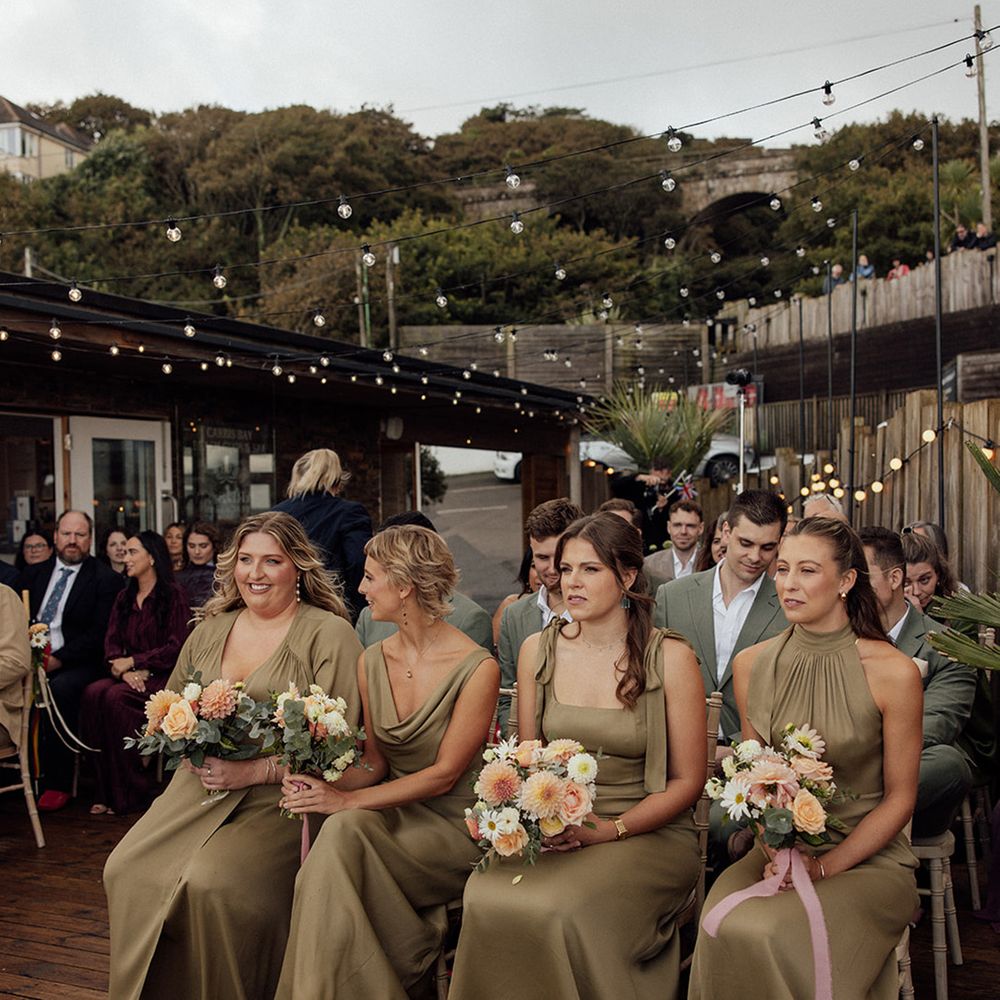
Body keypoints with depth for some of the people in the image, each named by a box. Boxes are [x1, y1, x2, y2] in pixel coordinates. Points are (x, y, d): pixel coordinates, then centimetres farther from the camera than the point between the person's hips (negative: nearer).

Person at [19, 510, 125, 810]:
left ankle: (58, 782, -23)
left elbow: (99, 634, -7)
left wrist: (59, 659, -18)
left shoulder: (106, 580, 1)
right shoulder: (34, 573, 18)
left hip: (74, 663, -4)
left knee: (60, 688, -34)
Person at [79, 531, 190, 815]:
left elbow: (177, 648, -10)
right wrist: (122, 670, -12)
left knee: (115, 698, -31)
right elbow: (112, 641, 9)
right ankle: (105, 789, -20)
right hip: (130, 675, 6)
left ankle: (129, 793, -20)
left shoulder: (174, 596, -3)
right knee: (92, 693, -25)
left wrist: (132, 662, -12)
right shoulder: (124, 598, 18)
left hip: (162, 677, -5)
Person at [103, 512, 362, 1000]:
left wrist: (257, 770, -18)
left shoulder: (329, 635, -5)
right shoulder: (212, 629, 14)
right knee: (125, 870, -13)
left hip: (281, 795, -6)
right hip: (200, 786, 6)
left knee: (208, 882, -26)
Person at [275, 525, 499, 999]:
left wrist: (348, 800, -21)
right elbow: (376, 761, 9)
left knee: (345, 830, -29)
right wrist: (327, 786, -12)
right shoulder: (372, 662, 5)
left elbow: (444, 775, -15)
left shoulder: (477, 668, -14)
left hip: (452, 824, -5)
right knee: (341, 827, -28)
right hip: (392, 813, 5)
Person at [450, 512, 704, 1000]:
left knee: (565, 909, -31)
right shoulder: (538, 651, 6)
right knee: (487, 896, -27)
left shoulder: (670, 657, -5)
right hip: (553, 830, 3)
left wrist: (610, 829, -15)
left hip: (647, 832, -3)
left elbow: (687, 781, -2)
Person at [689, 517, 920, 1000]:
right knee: (725, 929, -28)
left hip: (868, 856, -3)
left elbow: (900, 798, -3)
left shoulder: (893, 671, -10)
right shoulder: (752, 665, 2)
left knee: (778, 934, -30)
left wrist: (825, 866, -13)